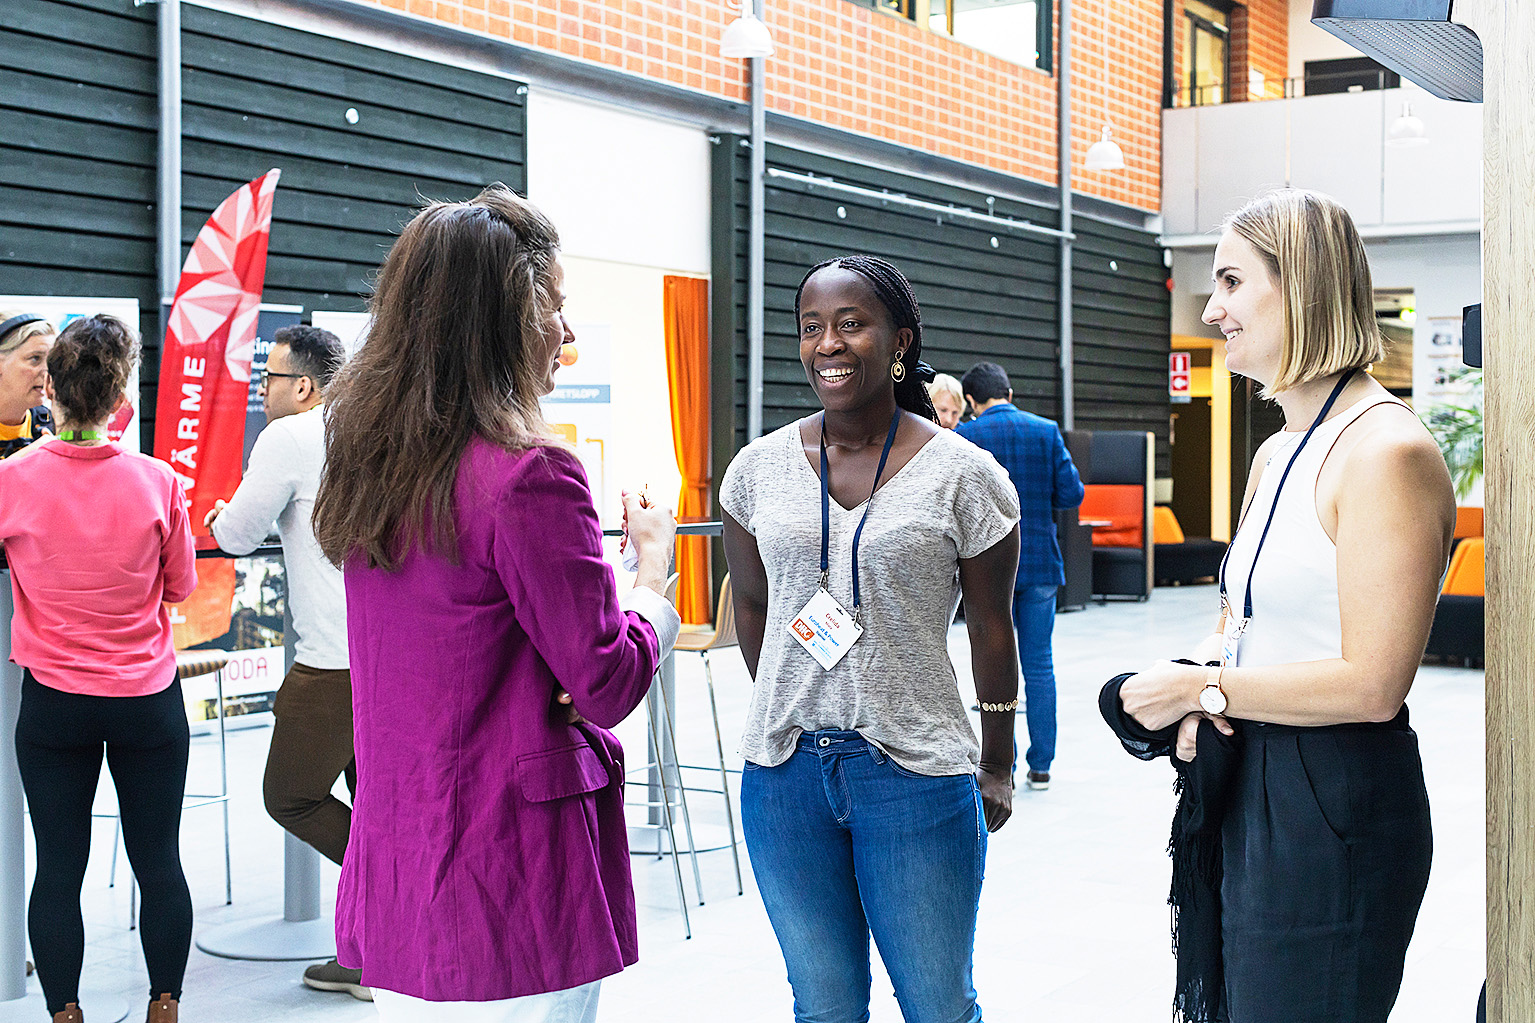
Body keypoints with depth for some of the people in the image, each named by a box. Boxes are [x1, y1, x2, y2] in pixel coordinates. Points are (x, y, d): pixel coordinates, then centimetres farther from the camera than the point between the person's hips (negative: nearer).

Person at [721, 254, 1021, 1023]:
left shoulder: (962, 474, -6)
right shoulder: (760, 467, 1)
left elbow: (991, 626, 2)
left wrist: (997, 767, 8)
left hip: (918, 773, -3)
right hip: (784, 775, 3)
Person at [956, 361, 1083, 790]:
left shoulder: (964, 438, -7)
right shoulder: (1047, 431, 1)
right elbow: (1071, 494, -1)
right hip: (1040, 562, 2)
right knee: (1039, 666, 8)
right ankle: (1041, 765, 11)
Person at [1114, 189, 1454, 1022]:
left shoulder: (1385, 451, -18)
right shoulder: (1275, 454, 12)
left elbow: (1372, 685, -24)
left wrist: (1200, 687, -15)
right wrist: (1200, 680, -2)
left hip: (1336, 809, -9)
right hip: (1249, 795, 9)